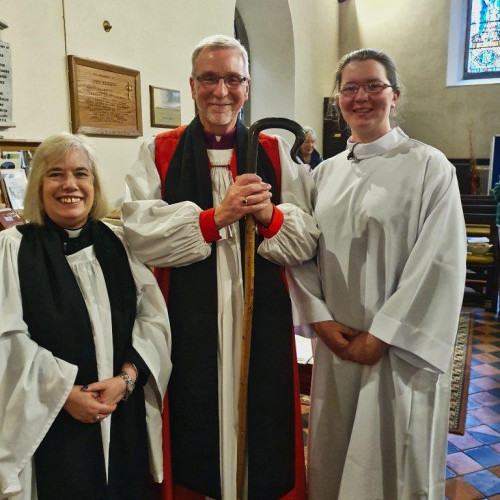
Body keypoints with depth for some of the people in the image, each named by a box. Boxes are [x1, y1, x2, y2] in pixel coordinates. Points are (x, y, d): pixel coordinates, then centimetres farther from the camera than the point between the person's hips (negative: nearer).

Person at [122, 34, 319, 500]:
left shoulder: (275, 153, 7)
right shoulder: (159, 152, 4)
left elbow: (307, 240, 1)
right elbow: (138, 234, -10)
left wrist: (271, 216, -18)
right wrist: (215, 217, -19)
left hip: (262, 321, 1)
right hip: (189, 324, -1)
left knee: (263, 432, 11)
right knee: (196, 432, 10)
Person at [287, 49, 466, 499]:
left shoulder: (429, 167, -5)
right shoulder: (325, 173, 8)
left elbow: (439, 265, -12)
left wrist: (380, 336, -14)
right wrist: (322, 321, -7)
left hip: (397, 351, -4)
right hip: (335, 345, 4)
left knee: (392, 461, 10)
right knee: (333, 457, 17)